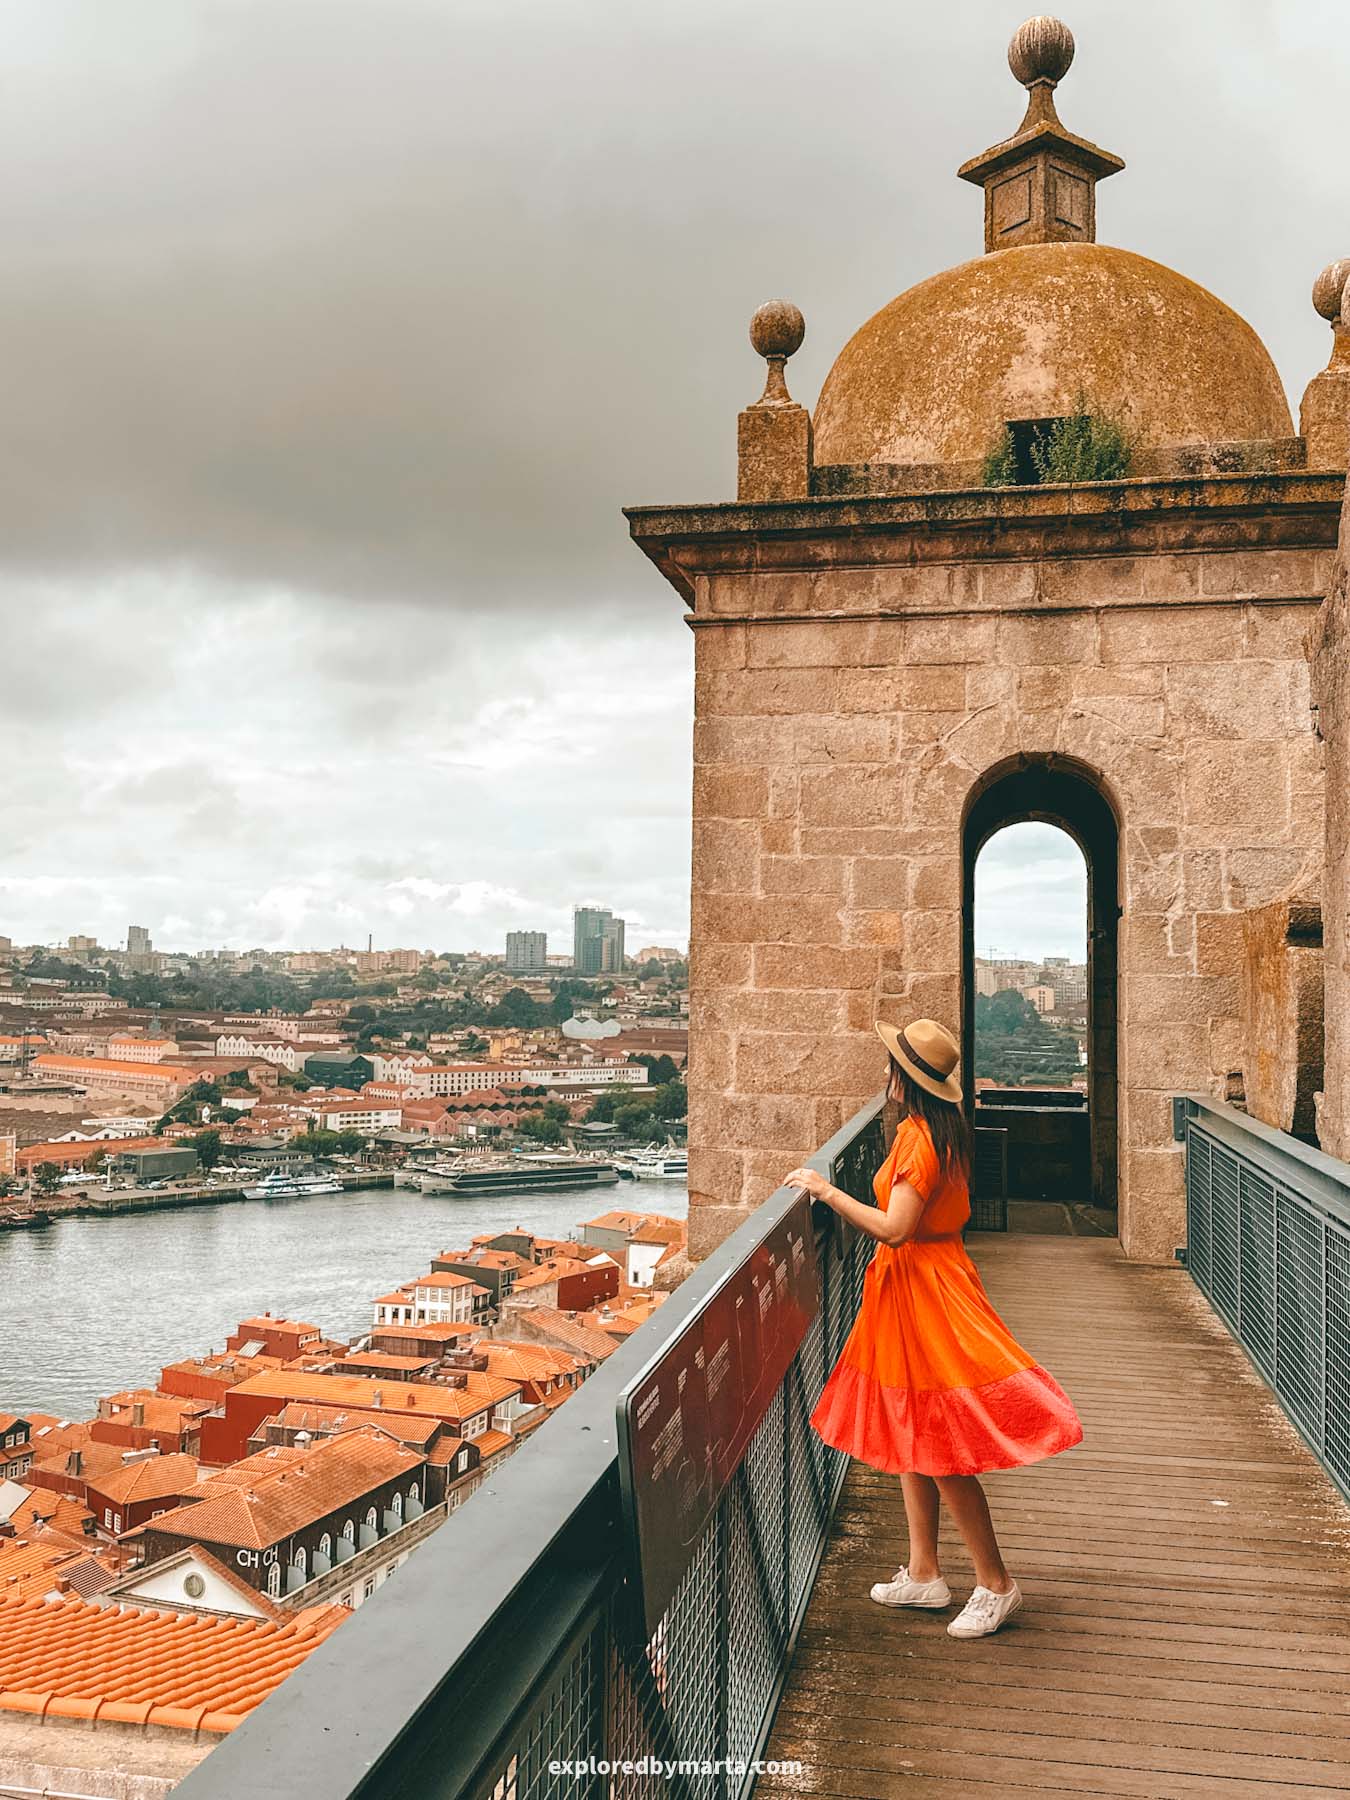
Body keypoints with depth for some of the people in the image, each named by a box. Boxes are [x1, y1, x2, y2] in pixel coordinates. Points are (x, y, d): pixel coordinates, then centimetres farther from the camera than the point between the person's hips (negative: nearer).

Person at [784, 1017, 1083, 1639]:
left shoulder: (918, 1137, -22)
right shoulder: (942, 1129, 8)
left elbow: (894, 1229, -28)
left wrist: (826, 1190, -21)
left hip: (922, 1286, -10)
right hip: (915, 1284, 10)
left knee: (939, 1445, 0)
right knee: (913, 1435, 16)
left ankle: (995, 1583, 13)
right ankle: (923, 1573, 26)